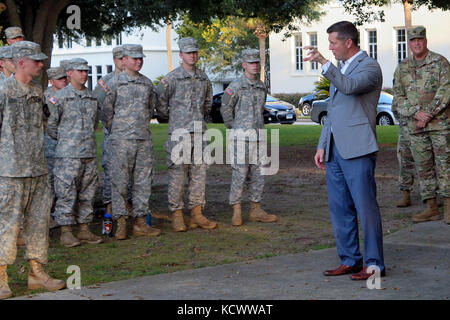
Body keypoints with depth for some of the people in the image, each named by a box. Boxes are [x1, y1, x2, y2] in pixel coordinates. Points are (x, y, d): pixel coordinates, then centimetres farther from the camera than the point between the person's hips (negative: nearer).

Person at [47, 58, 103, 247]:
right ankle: (66, 232, 1)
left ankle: (84, 230, 15)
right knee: (66, 193, -5)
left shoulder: (92, 97, 12)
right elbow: (51, 124, -1)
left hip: (90, 153, 6)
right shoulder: (60, 97, -5)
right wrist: (64, 140, 6)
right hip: (67, 154, -5)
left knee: (87, 193, 8)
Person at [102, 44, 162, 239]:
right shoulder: (114, 83, -2)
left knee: (143, 182, 5)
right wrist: (115, 131, 4)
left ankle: (140, 223, 11)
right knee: (120, 182, -4)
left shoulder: (147, 83, 12)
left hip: (144, 140, 5)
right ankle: (120, 223, 0)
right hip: (122, 141, -5)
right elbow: (106, 112, 1)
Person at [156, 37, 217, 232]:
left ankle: (196, 214, 11)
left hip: (199, 133, 6)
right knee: (177, 175, -3)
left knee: (199, 174, 6)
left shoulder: (203, 78, 12)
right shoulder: (171, 78, -5)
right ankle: (177, 216, 2)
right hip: (179, 133, -5)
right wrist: (172, 118, 5)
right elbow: (160, 102, -2)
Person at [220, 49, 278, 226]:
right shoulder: (236, 86, -7)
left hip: (258, 138, 6)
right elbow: (225, 108, 0)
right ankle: (236, 212, -1)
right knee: (239, 174, -6)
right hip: (240, 138, -6)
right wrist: (234, 128, 1)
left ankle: (256, 210, 15)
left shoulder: (262, 87, 12)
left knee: (258, 175, 8)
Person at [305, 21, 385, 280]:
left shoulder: (369, 67, -6)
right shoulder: (340, 69, 21)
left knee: (366, 207, -6)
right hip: (335, 150, 9)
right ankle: (350, 260, 18)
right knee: (339, 208, 10)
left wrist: (323, 62, -29)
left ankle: (374, 264, 0)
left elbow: (350, 86, -28)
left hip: (357, 150, -9)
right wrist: (322, 145, 18)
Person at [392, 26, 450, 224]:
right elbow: (398, 98, 7)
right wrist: (416, 112, -10)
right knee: (423, 167, 5)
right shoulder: (402, 68, 11)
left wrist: (428, 114, -15)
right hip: (415, 127, 4)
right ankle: (431, 208, 10)